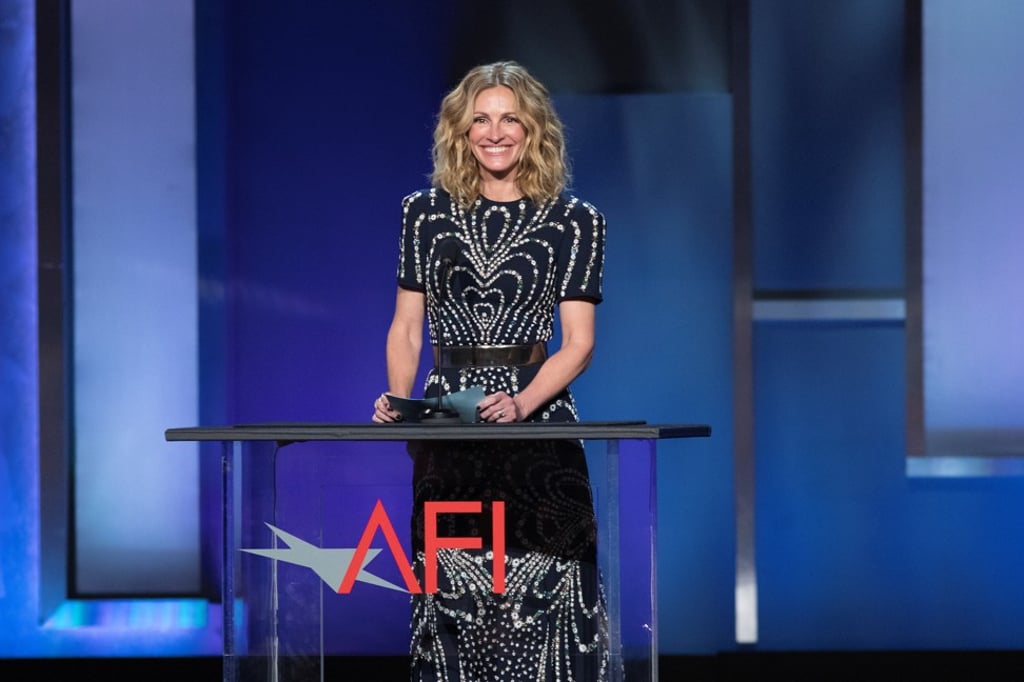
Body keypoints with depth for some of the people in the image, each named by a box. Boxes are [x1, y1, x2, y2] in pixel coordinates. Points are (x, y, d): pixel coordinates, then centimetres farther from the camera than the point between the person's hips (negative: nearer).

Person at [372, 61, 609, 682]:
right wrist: (399, 400, -8)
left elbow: (578, 341, -3)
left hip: (538, 420, -2)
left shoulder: (574, 221, 1)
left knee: (539, 588, -6)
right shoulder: (426, 213, 8)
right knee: (452, 589, 3)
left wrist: (522, 403, -19)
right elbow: (406, 328, 10)